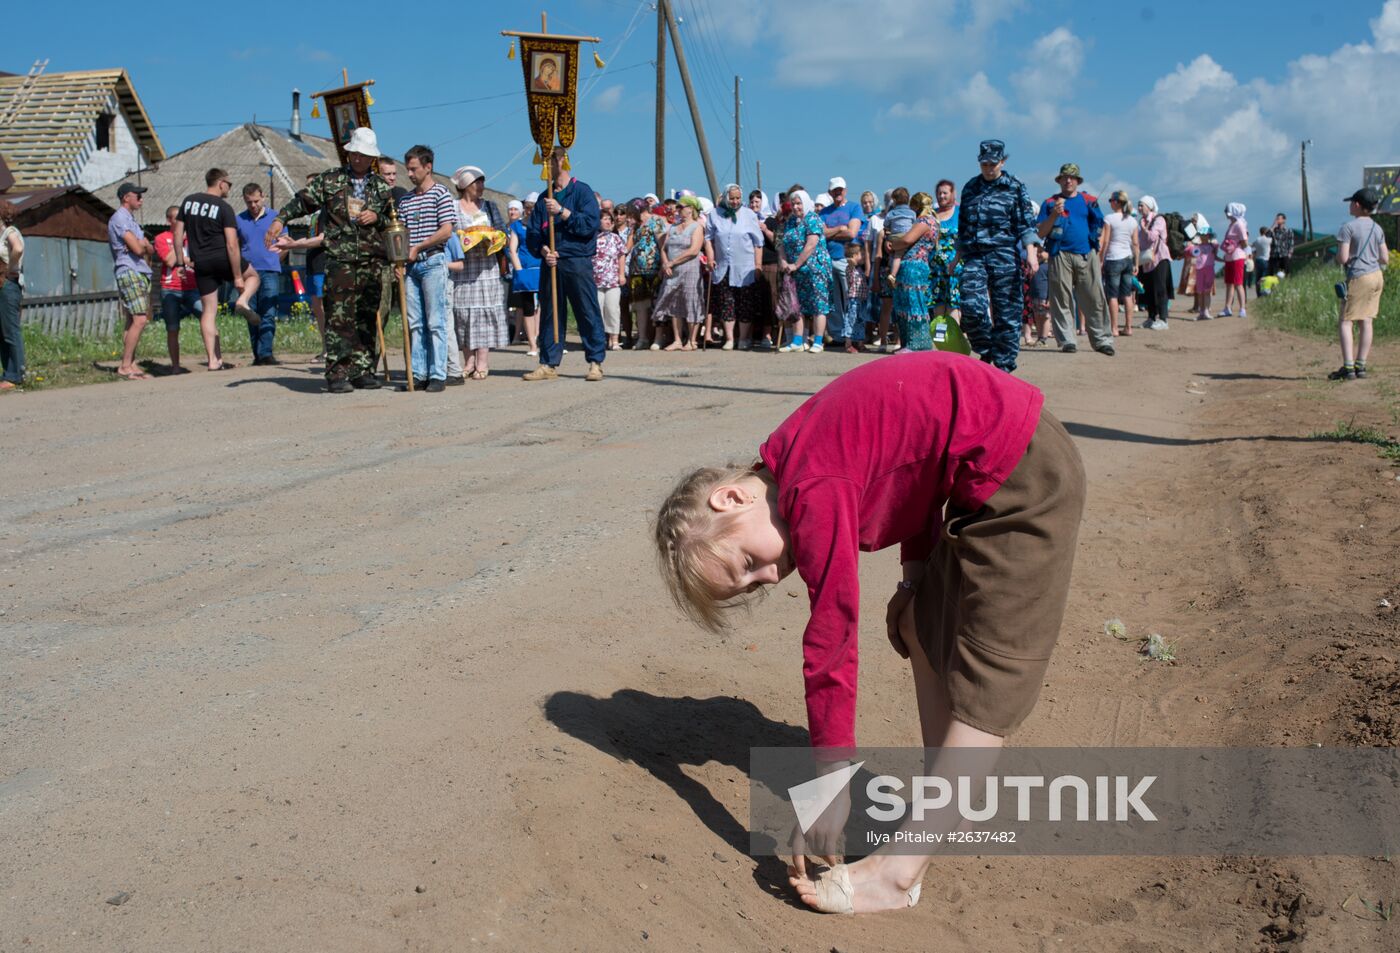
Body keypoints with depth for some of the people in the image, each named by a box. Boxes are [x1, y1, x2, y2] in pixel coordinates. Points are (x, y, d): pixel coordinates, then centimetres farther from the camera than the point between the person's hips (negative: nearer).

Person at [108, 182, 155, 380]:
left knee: (133, 321, 8)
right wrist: (142, 245, 4)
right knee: (139, 320, -16)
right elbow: (137, 248, -17)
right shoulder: (120, 218, -9)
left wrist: (142, 245, -5)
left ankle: (131, 365, 8)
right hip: (129, 273, -10)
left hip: (140, 273, 10)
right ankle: (125, 367, -16)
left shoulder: (130, 218, 23)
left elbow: (148, 248, 16)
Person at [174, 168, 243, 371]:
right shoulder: (224, 208, -8)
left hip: (200, 264, 5)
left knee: (208, 310, 8)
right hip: (222, 259, -5)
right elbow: (231, 244, -13)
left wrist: (180, 263, 16)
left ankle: (213, 360, 6)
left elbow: (177, 235, 9)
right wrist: (237, 276, -11)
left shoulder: (188, 201, 9)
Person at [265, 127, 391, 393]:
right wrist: (280, 219, -9)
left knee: (368, 319, 4)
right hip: (339, 259, -3)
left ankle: (362, 371, 11)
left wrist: (377, 218, -2)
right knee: (339, 317, -9)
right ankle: (337, 374, -8)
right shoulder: (330, 179, 8)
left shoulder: (381, 186, 15)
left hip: (372, 261, 3)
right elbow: (303, 200, 5)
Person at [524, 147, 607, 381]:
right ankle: (548, 364, 12)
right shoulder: (544, 199, 17)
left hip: (578, 262, -5)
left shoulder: (582, 191, 1)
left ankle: (595, 363, 1)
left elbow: (590, 224, -11)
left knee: (588, 313, -5)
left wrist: (561, 211, -17)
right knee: (549, 314, 6)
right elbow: (532, 234, 12)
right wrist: (543, 250, -8)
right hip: (551, 264, 5)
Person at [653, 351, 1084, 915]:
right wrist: (915, 577, 10)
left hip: (1024, 477, -10)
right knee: (924, 631, 14)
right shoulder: (799, 464, 6)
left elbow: (830, 646, -19)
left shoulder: (814, 494, -21)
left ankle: (902, 872, -6)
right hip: (987, 478, 10)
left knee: (986, 678, -8)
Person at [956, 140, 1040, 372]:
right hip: (974, 256, 3)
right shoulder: (970, 187, 15)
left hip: (1004, 256, -2)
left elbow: (1026, 223, -3)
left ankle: (1004, 365, 8)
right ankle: (986, 350, 9)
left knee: (1007, 312, -1)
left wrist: (1031, 252, -16)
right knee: (971, 306, -15)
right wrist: (958, 256, 22)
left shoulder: (1014, 187, 4)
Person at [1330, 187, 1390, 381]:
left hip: (1358, 277, -7)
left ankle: (1348, 367, -15)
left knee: (1345, 323, -5)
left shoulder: (1348, 228, -12)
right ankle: (1360, 365, 12)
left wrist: (1338, 257, 5)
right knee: (1366, 321, 10)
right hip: (1377, 275, 7)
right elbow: (1385, 259, 9)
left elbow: (1343, 258, -17)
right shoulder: (1377, 229, 9)